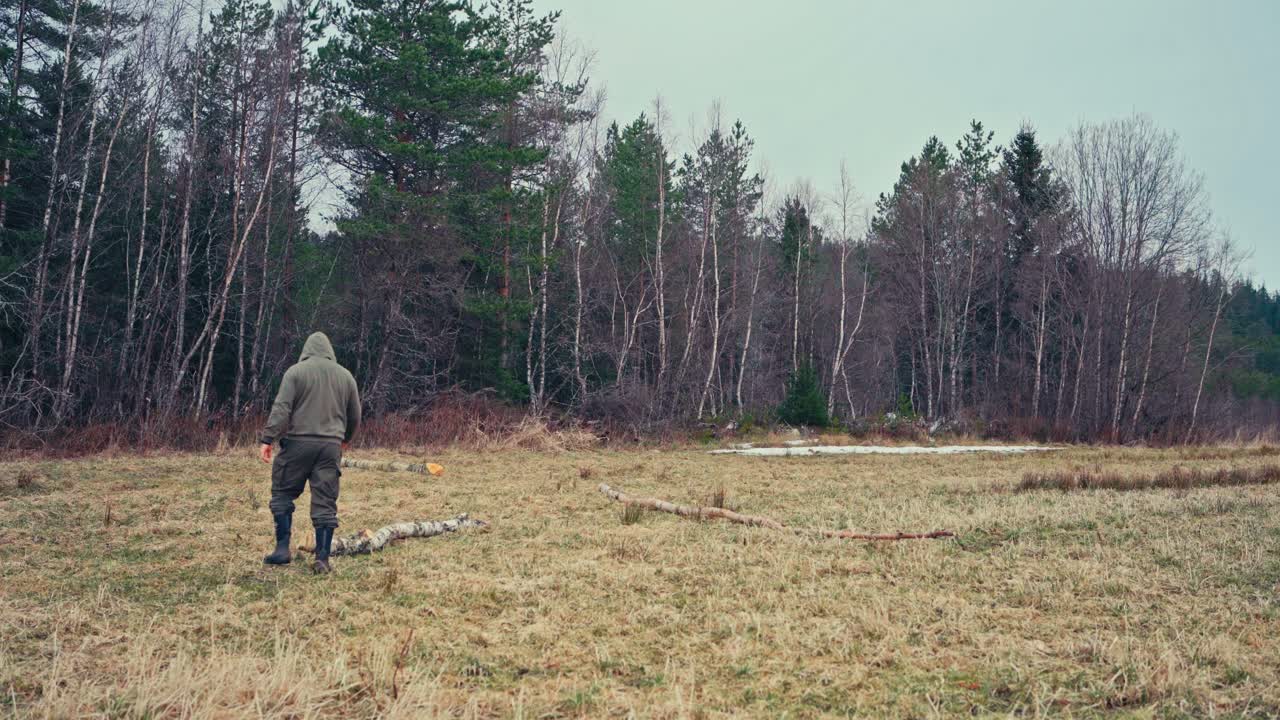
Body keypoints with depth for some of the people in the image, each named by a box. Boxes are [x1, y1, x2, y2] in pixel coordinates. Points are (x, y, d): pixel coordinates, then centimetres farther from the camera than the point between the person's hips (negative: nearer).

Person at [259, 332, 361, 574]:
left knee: (283, 493, 12)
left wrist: (268, 439, -9)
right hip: (331, 446, 3)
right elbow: (355, 416, 19)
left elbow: (281, 408, -9)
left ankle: (283, 548, 9)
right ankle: (323, 558, 3)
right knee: (325, 502, 4)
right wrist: (345, 438, 35)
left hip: (298, 443, -3)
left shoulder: (296, 372, 1)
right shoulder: (345, 375, 13)